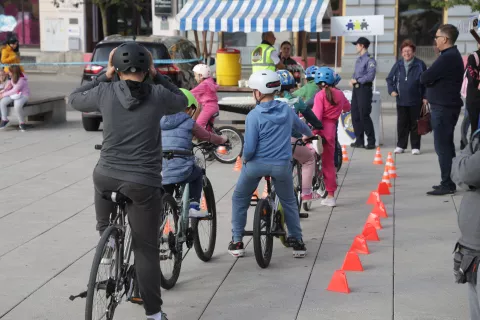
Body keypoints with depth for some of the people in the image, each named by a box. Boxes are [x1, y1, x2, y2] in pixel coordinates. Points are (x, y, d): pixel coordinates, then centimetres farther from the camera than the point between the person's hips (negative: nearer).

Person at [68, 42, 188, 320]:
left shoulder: (105, 92, -4)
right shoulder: (157, 95, -4)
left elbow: (74, 99, 16)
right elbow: (182, 101, 18)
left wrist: (105, 75, 13)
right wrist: (156, 75, 13)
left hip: (106, 176, 1)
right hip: (144, 183, -1)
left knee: (105, 226, 37)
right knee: (146, 249, 7)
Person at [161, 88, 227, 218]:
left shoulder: (161, 122, 16)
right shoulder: (189, 123, 5)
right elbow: (207, 136, 18)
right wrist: (222, 139, 39)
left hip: (160, 170, 3)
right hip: (181, 167, -3)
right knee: (198, 173, 29)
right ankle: (194, 206, 19)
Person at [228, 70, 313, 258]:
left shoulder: (254, 115, -11)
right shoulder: (286, 110, 3)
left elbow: (249, 148, -17)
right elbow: (301, 126, 25)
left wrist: (245, 159, 5)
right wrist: (308, 135, 47)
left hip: (256, 164, -3)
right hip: (282, 165, 3)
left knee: (239, 199, 19)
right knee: (289, 202, 23)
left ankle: (237, 242, 19)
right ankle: (297, 242, 20)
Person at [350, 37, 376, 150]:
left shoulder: (370, 60, -10)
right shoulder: (359, 59, 17)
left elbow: (370, 76, -19)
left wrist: (357, 80, -12)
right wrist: (353, 80, 3)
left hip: (364, 89, -9)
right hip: (356, 89, 9)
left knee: (364, 116, -8)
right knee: (355, 115, 8)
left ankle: (371, 142, 0)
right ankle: (359, 140, 15)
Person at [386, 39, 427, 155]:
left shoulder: (420, 65, -3)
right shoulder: (398, 65, 5)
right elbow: (389, 79, 13)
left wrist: (425, 97, -6)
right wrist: (392, 90, -2)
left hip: (416, 101, -3)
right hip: (401, 100, 3)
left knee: (415, 124, 5)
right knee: (402, 124, 8)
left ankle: (415, 146, 12)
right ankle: (401, 145, 17)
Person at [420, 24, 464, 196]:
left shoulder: (447, 58, -19)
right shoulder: (453, 55, 16)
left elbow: (424, 79, -20)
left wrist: (427, 78, 0)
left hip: (443, 107, -11)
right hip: (447, 105, 11)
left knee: (442, 145, -7)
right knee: (446, 144, 15)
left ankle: (447, 184, -4)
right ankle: (449, 181, 23)